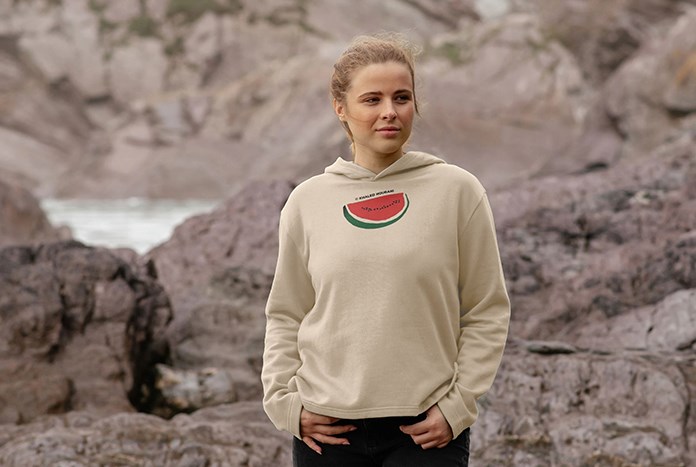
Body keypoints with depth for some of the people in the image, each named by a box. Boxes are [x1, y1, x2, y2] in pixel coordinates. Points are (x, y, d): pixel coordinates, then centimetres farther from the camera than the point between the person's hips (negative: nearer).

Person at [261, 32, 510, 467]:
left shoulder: (457, 190, 0)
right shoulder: (308, 200, 6)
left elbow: (487, 312, 1)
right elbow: (285, 315, 12)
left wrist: (457, 405, -6)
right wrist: (285, 402, 0)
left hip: (426, 430, -2)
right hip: (328, 429, 2)